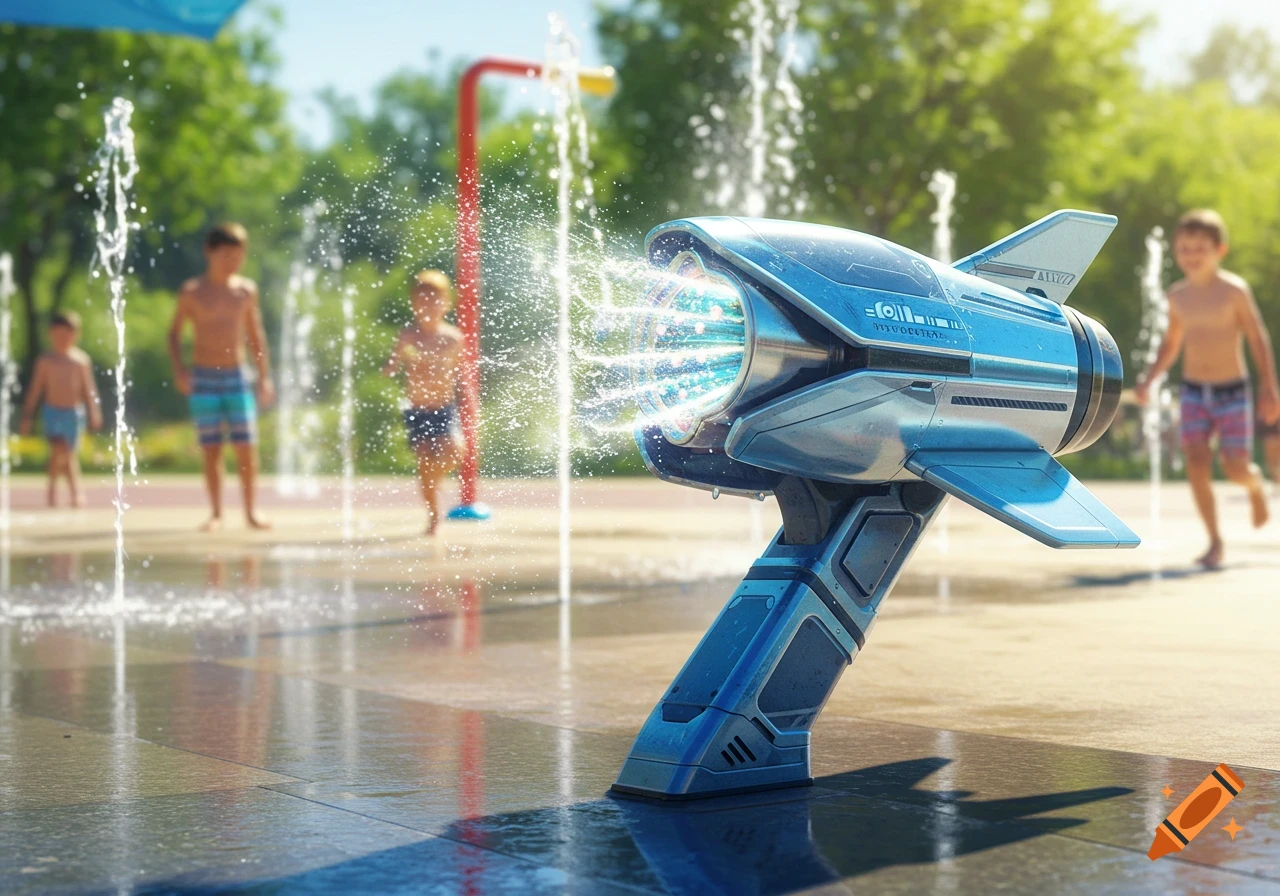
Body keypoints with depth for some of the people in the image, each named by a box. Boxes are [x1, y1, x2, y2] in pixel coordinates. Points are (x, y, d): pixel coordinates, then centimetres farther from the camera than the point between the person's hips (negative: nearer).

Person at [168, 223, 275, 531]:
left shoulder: (246, 290, 6)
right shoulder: (192, 292, -1)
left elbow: (255, 334, 14)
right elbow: (174, 334, 5)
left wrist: (264, 376, 12)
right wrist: (179, 369, -9)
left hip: (237, 376, 2)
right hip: (203, 378, -1)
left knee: (246, 446, -5)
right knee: (211, 448, -1)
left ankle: (250, 511, 4)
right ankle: (215, 513, 7)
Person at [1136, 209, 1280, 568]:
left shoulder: (1234, 290, -10)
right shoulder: (1177, 295, 3)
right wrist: (1149, 379, 5)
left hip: (1232, 390, -3)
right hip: (1193, 391, 3)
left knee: (1236, 468, -3)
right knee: (1197, 463, -9)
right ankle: (1215, 540, 0)